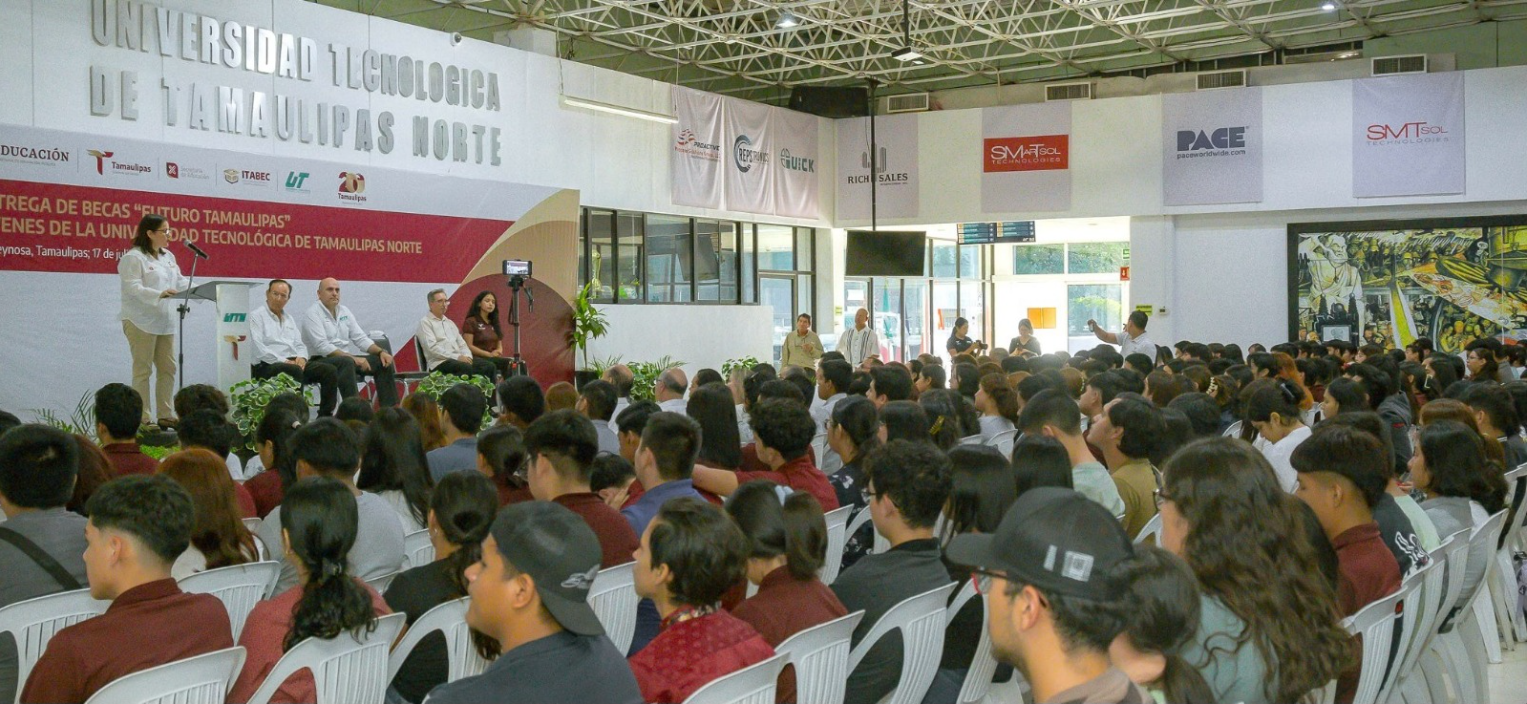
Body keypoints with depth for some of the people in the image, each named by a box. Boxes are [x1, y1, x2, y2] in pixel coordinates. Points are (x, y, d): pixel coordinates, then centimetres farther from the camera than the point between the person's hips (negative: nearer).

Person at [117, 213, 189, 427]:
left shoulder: (168, 257, 15)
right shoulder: (133, 258, -10)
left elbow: (180, 281, 17)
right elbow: (133, 287, -19)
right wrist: (159, 294, -31)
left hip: (164, 321, 8)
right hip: (141, 322, -8)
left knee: (168, 369, 8)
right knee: (143, 370, -2)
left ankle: (165, 415, 15)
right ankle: (142, 418, 3)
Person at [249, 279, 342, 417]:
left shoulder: (290, 319, 25)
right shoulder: (256, 316, 3)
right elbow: (257, 347, -10)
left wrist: (301, 357, -3)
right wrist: (283, 361, -17)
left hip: (294, 362, 7)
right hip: (268, 366, -7)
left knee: (330, 370, -14)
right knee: (295, 370, -38)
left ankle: (325, 415, -14)